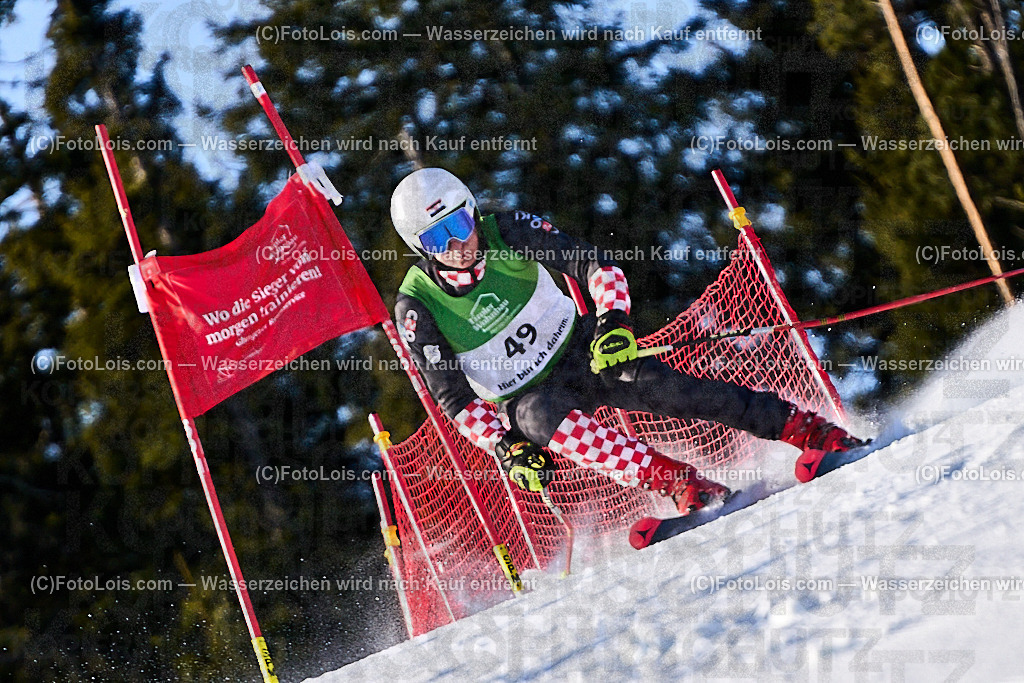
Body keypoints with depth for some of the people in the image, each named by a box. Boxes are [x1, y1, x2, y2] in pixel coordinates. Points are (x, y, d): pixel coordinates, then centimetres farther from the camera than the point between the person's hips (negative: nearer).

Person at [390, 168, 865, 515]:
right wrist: (504, 448, -24)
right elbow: (454, 399, -12)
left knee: (664, 387, -24)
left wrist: (613, 320, -31)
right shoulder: (418, 307, -14)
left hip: (582, 350, 1)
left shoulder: (508, 232, -12)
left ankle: (817, 433, -23)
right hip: (524, 395, -1)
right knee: (540, 417, -36)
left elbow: (593, 265, -13)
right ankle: (685, 488, -46)